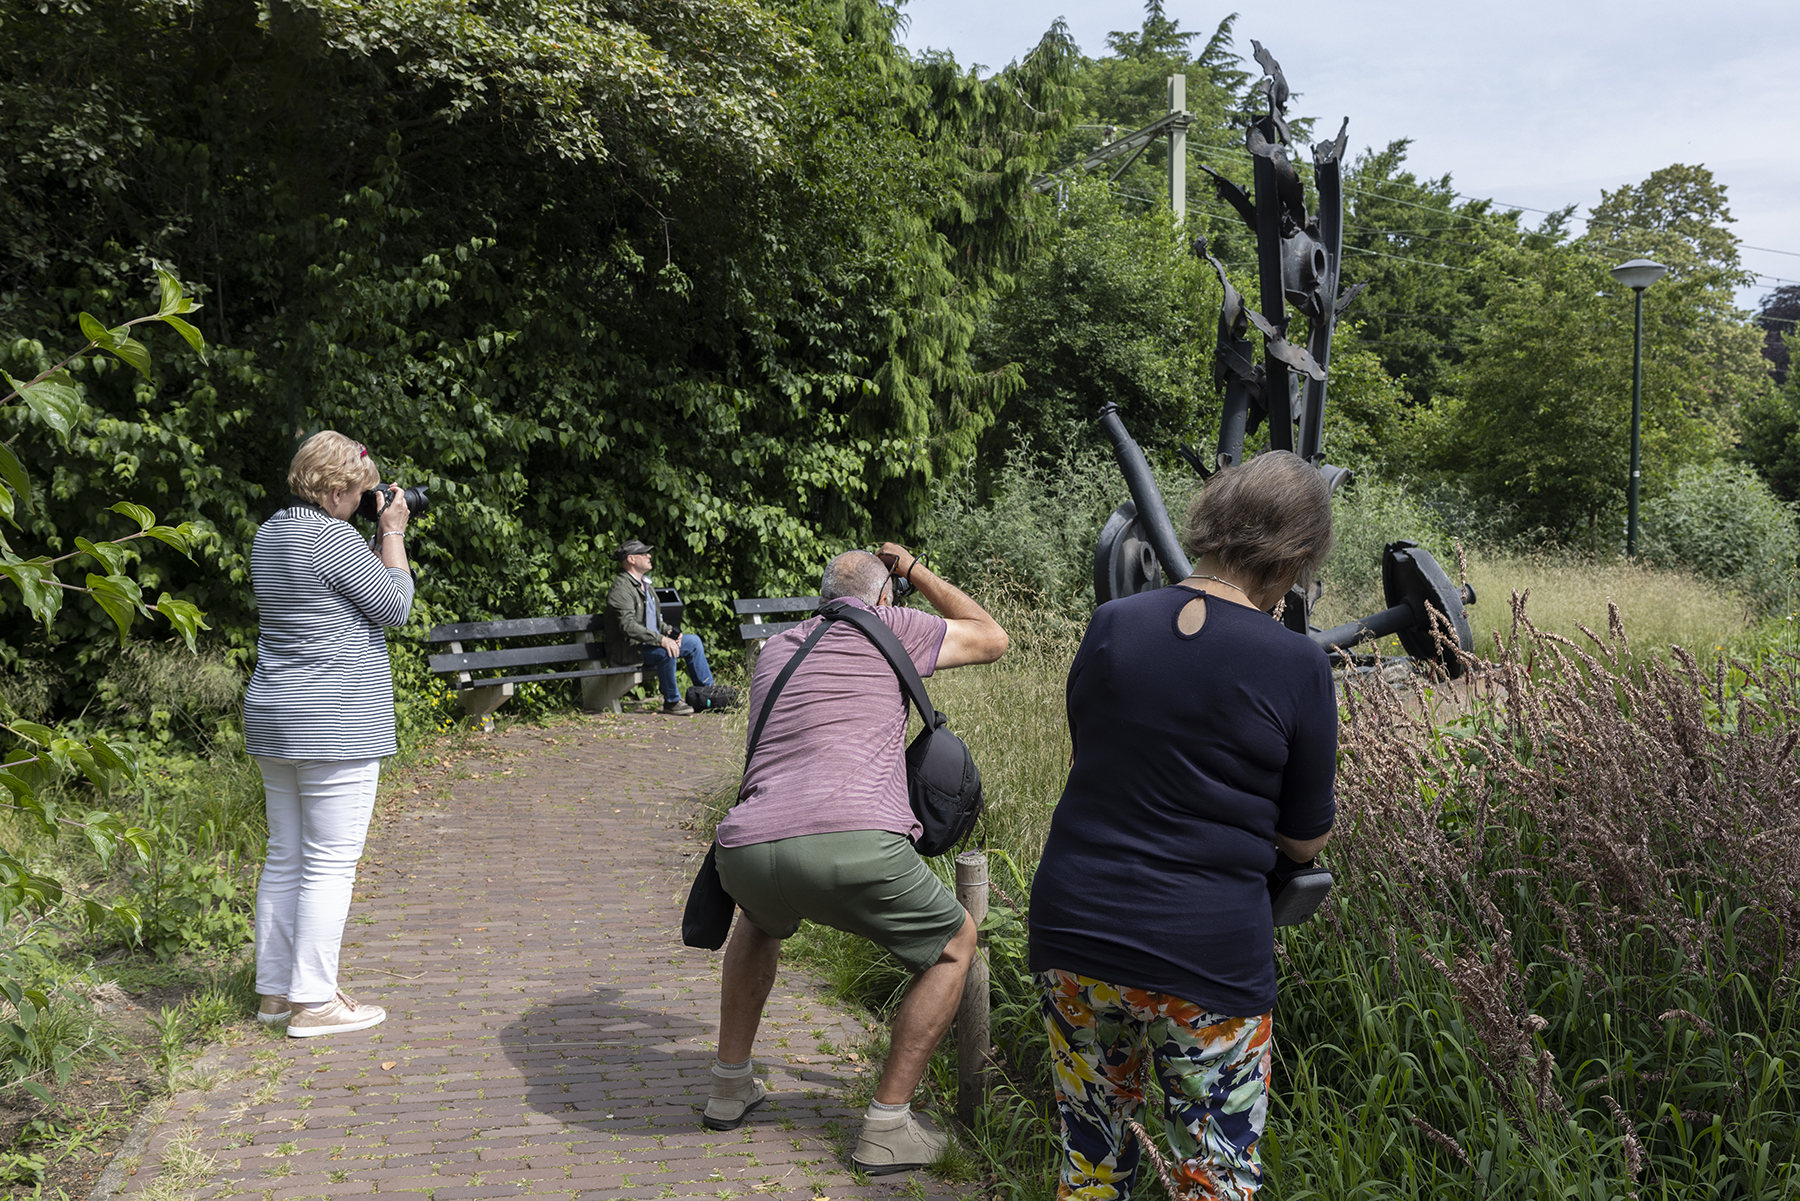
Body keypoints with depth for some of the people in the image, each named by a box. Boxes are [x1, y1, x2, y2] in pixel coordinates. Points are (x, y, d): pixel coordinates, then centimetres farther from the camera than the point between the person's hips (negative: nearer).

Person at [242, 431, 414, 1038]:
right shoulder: (333, 537, -16)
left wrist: (378, 538, 15)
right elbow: (395, 606, -8)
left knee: (284, 857, 14)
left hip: (273, 722, 9)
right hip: (335, 724, -9)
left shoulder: (270, 534, 12)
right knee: (330, 863, -3)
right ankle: (313, 1002, 0)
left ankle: (274, 990, 20)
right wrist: (393, 534, 0)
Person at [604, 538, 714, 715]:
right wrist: (661, 640, -35)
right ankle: (671, 702, -20)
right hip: (627, 650, -10)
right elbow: (628, 625, -29)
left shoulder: (645, 585, 16)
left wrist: (669, 631, 2)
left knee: (693, 641, 6)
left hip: (649, 642, 10)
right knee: (666, 651, -34)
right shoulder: (621, 589, -17)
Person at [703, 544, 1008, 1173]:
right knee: (954, 946, 20)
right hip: (853, 843, -5)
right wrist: (916, 572, 39)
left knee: (762, 922, 41)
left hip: (747, 851, 6)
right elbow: (993, 638, 29)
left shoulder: (775, 649, 30)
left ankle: (730, 1085, 44)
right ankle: (886, 1129, 17)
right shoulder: (888, 627, 16)